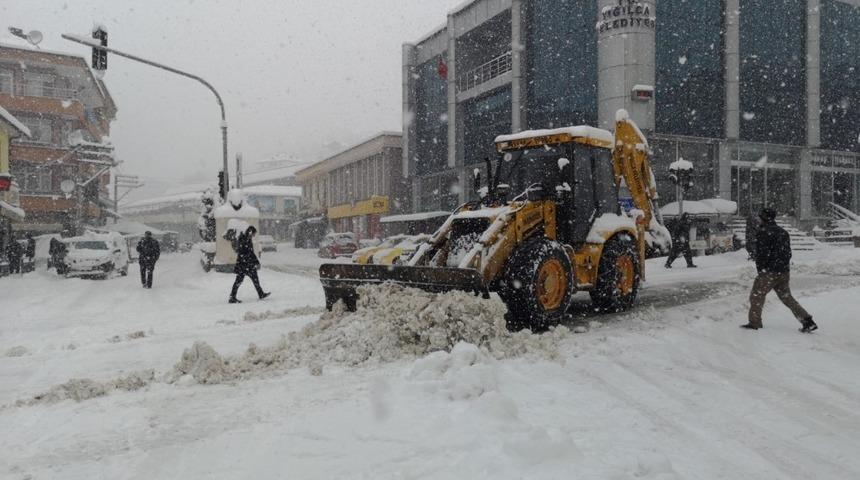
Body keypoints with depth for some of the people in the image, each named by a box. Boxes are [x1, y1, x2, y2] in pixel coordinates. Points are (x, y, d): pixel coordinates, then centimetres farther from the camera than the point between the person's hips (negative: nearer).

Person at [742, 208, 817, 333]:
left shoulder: (763, 232, -11)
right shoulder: (783, 232, 15)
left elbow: (761, 253, -15)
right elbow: (788, 253, 17)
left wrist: (760, 270, -5)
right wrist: (786, 271, 20)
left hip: (770, 272, -8)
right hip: (784, 272, 8)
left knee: (756, 296, 4)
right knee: (787, 297, 15)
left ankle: (754, 323, 7)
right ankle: (807, 321, 9)